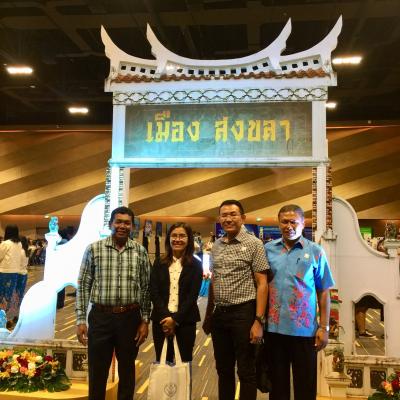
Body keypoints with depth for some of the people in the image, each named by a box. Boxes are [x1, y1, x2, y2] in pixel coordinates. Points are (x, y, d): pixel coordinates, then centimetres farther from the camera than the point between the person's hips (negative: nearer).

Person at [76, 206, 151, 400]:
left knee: (127, 370, 14)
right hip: (101, 317, -1)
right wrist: (81, 319, -3)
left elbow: (146, 288, 5)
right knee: (97, 371, 9)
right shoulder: (94, 249, -1)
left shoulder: (140, 251, 2)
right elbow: (83, 285, 1)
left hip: (130, 318, 1)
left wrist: (145, 320, 1)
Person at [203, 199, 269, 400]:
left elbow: (262, 284, -10)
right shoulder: (216, 246, 9)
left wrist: (258, 320, -16)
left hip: (243, 313, -5)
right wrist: (208, 315, 15)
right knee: (223, 370, 16)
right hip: (219, 314, 5)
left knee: (246, 372, 6)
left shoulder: (253, 244, -7)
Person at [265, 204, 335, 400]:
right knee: (277, 382, 15)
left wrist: (324, 327, -3)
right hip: (273, 327, 2)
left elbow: (323, 292, 1)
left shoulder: (315, 251, 0)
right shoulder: (268, 249, 4)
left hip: (304, 329, -1)